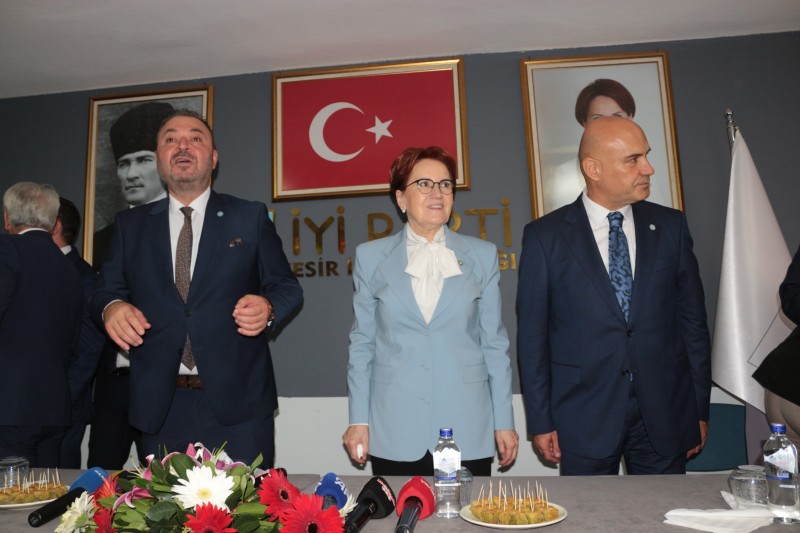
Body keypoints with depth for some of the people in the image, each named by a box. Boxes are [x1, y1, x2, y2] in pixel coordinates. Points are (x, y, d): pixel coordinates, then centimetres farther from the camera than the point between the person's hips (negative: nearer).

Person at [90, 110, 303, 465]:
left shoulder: (251, 217, 5)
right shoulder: (130, 224, 13)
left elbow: (286, 286, 4)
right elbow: (107, 289, 12)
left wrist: (267, 308, -18)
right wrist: (111, 308, -11)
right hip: (160, 405, 2)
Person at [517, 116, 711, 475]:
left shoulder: (670, 226, 3)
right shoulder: (545, 236, -6)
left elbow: (693, 318, 6)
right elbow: (532, 334, -4)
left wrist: (699, 409, 7)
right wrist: (540, 421, -3)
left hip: (665, 414, 3)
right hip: (585, 418, -2)